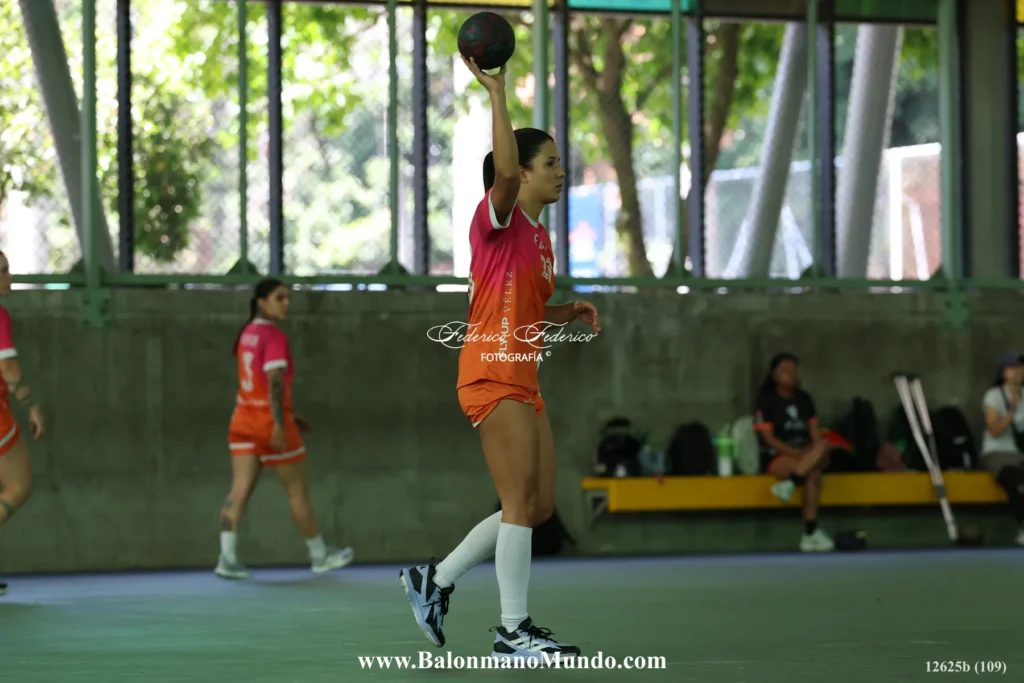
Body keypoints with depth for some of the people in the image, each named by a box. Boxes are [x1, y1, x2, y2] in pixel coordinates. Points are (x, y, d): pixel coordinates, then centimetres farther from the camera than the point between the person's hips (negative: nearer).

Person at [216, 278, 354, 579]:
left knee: (239, 491, 0)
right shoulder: (274, 336, -15)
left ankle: (227, 557, -11)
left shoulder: (248, 334, 11)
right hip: (270, 422, -7)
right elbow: (275, 382, -24)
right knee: (298, 492, 8)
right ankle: (319, 555, 21)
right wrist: (279, 424, -28)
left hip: (244, 419, 7)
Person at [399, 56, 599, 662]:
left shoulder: (540, 235, 18)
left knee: (539, 506, 8)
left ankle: (434, 582, 17)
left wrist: (572, 312, 11)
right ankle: (514, 630, -6)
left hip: (522, 377, 9)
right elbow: (505, 172, -30)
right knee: (521, 503, -10)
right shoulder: (498, 219, -7)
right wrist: (496, 94, -31)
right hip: (492, 372, -9)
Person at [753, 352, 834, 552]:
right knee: (813, 474, -34)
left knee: (824, 444, -31)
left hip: (804, 453, 6)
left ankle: (789, 484, -39)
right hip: (776, 457, -6)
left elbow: (814, 433, 11)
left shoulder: (804, 399, 15)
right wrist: (796, 453, -22)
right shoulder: (766, 401, -3)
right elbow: (768, 438, -10)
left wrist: (814, 452, -12)